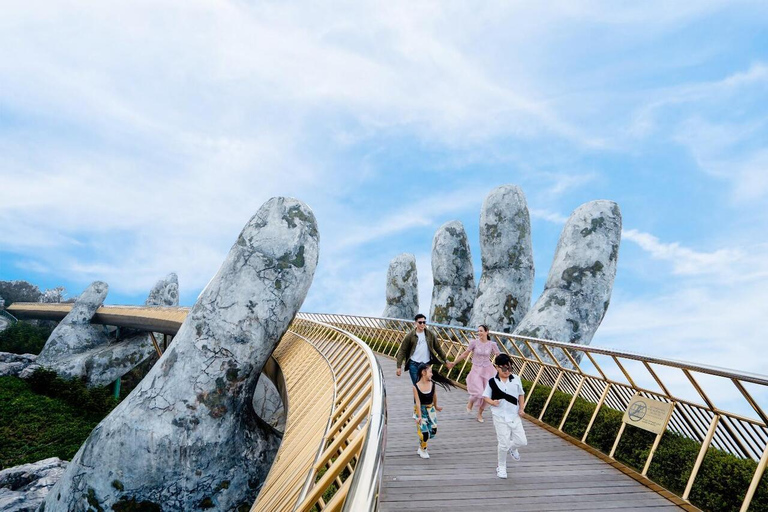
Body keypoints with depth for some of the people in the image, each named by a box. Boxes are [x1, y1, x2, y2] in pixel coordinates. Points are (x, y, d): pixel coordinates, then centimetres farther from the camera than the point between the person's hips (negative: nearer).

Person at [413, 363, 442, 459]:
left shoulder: (432, 384, -7)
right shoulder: (416, 386, -17)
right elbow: (418, 402, -17)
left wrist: (436, 406, 24)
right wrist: (419, 416, -19)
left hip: (430, 409, 4)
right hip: (421, 410, -4)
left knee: (433, 431, 0)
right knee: (424, 432, -8)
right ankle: (422, 449, 22)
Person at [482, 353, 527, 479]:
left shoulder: (516, 379, -2)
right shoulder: (492, 382, -9)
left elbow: (521, 394, 10)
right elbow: (485, 396, -1)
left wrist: (522, 408, -1)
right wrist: (492, 402, -21)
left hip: (515, 416, 3)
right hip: (500, 417, -3)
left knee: (522, 441, 5)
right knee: (504, 443, -1)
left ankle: (511, 448, 40)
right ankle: (501, 467, 23)